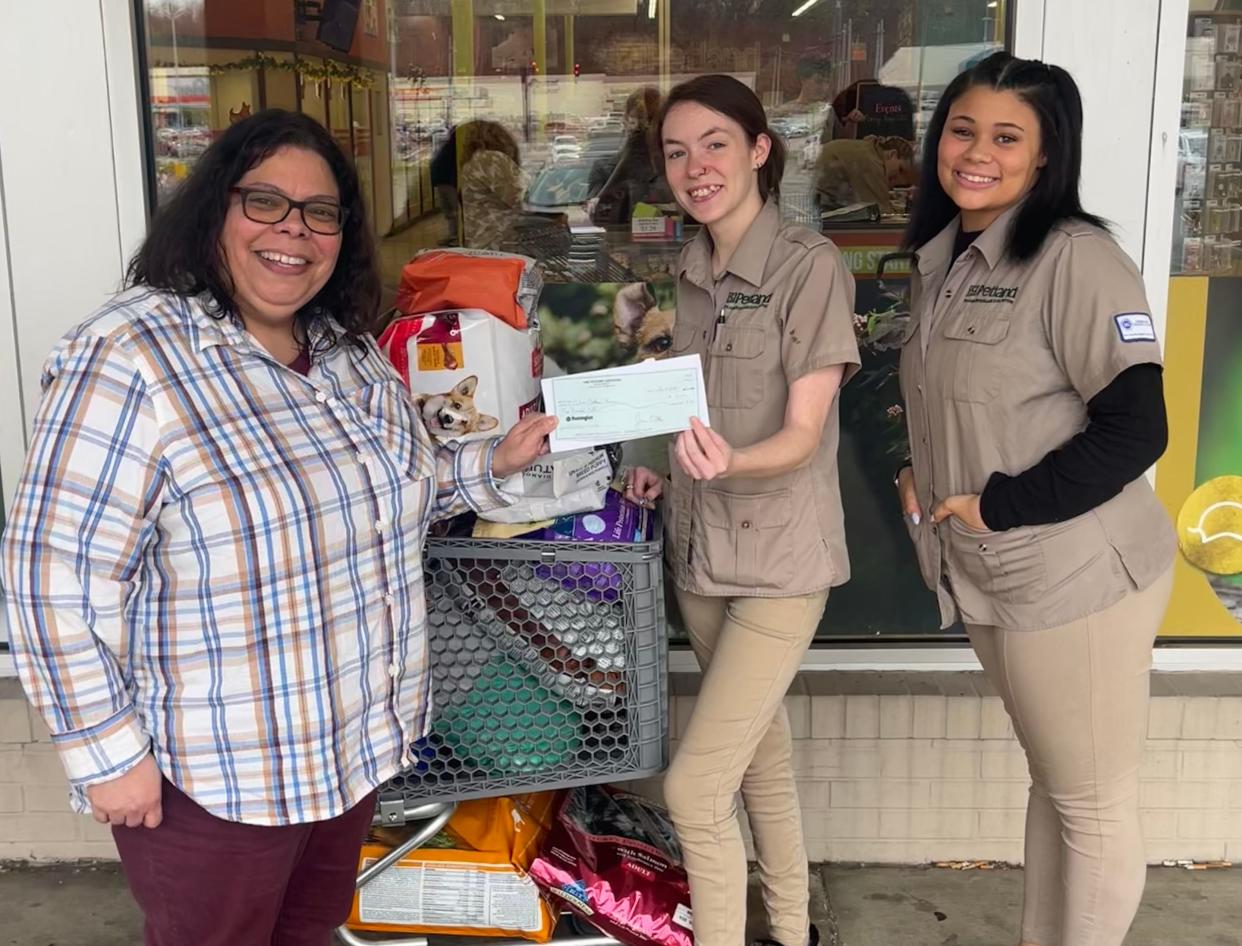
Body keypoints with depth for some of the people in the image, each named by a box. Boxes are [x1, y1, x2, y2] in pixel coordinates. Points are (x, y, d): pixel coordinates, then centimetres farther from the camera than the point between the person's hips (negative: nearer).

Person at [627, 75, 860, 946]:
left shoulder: (811, 265, -13)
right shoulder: (693, 271, 8)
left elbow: (801, 435, -17)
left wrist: (729, 463, -36)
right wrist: (674, 470, 2)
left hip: (779, 560, -7)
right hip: (702, 550, 7)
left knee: (694, 787, -10)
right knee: (761, 756, 18)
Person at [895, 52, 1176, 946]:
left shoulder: (1078, 259, -15)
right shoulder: (941, 259, 9)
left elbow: (1134, 430, -21)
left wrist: (1000, 504, -19)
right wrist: (921, 471, 7)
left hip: (1075, 578, -8)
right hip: (990, 574, 8)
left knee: (1093, 802, 9)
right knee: (1050, 782, 23)